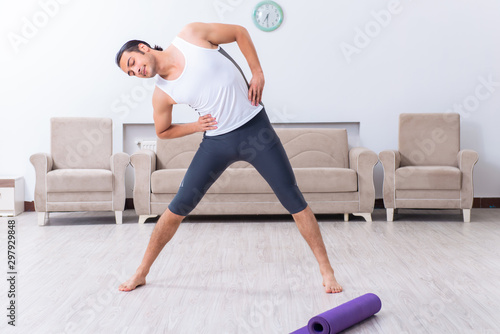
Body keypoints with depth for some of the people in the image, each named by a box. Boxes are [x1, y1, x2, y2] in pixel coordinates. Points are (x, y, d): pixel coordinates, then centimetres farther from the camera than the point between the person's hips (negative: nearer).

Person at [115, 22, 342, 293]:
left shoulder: (191, 35, -6)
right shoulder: (162, 93, -2)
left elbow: (240, 32, 4)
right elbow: (162, 132, 14)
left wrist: (257, 73, -4)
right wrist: (196, 126, -3)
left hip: (255, 128, -1)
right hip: (217, 142, 2)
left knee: (293, 199, -3)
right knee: (178, 207, 1)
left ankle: (326, 268, 10)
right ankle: (142, 272, 19)